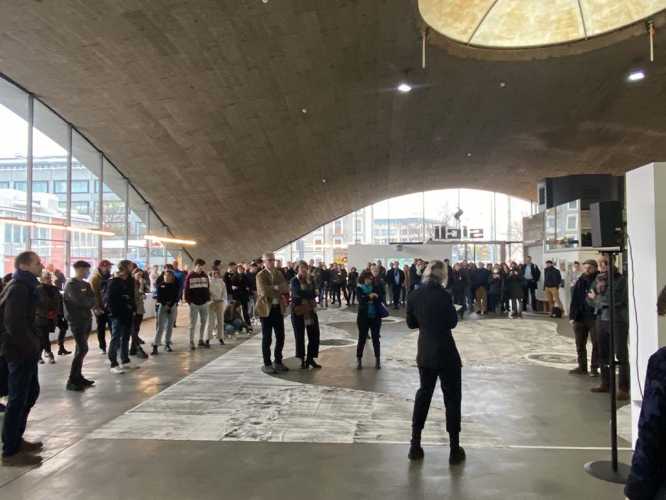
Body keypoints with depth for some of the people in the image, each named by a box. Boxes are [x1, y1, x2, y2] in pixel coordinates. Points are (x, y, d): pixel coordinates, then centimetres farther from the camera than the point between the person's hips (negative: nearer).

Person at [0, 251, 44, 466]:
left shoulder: (25, 286, 13)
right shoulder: (18, 288, -18)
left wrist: (34, 343, 9)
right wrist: (32, 346, -16)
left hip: (25, 349, 10)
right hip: (20, 351, -10)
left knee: (31, 392, 19)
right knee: (18, 399, -2)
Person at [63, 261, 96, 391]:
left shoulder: (86, 284, 14)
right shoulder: (71, 285, -10)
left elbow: (93, 300, 8)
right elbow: (80, 301, -22)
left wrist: (89, 301, -13)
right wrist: (90, 301, -4)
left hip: (86, 319, 8)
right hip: (77, 320, -8)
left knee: (81, 349, 12)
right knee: (82, 349, -11)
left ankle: (78, 376, 21)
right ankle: (71, 381, -5)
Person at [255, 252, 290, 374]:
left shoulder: (279, 273, 11)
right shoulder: (260, 275, -7)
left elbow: (286, 288, -1)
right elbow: (264, 291, -22)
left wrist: (274, 288, -17)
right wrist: (278, 289, -13)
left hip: (278, 308, 6)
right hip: (266, 309, -6)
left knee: (280, 337, 9)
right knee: (267, 338, 1)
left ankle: (278, 362, 23)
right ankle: (267, 364, 12)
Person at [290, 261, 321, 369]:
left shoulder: (310, 280, 9)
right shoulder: (294, 281, -4)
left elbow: (314, 294, -4)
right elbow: (298, 293, -22)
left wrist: (304, 294, -16)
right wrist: (309, 294, -13)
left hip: (311, 310, 4)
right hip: (298, 310, -4)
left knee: (314, 335, 3)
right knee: (300, 336, 3)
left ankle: (310, 358, 15)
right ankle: (302, 360, 14)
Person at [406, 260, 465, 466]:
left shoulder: (414, 295, -2)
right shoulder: (443, 295, -17)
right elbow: (452, 322, -7)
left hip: (425, 353, 5)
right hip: (446, 353, -5)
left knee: (423, 393, 18)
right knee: (452, 398, 8)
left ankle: (415, 445, 21)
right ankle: (455, 449, 14)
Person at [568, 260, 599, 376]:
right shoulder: (579, 282, 5)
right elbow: (574, 300, 5)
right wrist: (572, 316, 1)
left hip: (594, 317, -4)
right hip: (580, 318, 4)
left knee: (596, 344, 4)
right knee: (580, 344, 11)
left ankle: (594, 368, 14)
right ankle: (582, 367, 23)